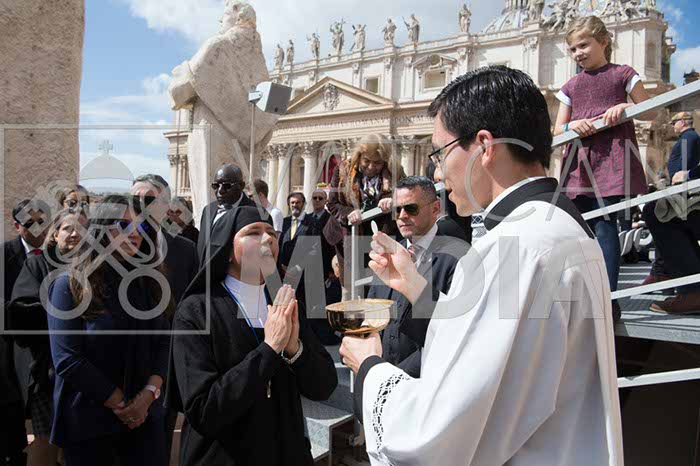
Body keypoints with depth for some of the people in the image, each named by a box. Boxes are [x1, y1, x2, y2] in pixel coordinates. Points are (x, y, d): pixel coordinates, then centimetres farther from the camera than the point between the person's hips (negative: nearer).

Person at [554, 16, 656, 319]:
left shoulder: (622, 74, 10)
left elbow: (651, 112, 9)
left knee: (604, 222, -11)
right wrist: (572, 125, -7)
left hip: (611, 157, -4)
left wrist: (624, 107, -10)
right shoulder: (571, 86, 19)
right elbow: (557, 130, 16)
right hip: (579, 160, 4)